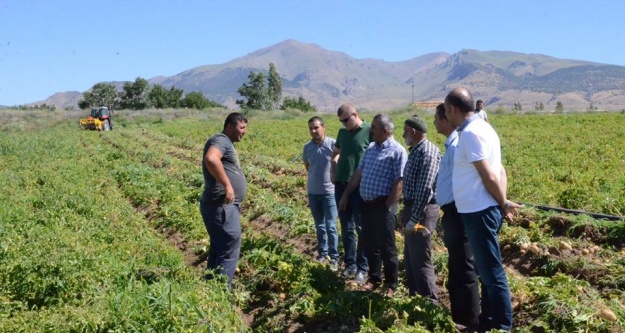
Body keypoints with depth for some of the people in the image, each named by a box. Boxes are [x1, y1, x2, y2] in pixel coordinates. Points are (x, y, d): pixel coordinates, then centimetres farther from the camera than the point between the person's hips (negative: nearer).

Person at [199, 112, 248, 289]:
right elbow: (211, 159, -31)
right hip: (222, 206, -11)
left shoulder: (227, 144, 22)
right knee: (229, 250, -7)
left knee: (219, 249, 16)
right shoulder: (220, 140, -10)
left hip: (226, 206, 11)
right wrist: (227, 185, -29)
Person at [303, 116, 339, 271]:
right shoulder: (307, 147, 0)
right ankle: (322, 253, 27)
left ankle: (334, 258, 9)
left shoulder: (333, 144, -13)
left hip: (330, 192, -4)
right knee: (319, 226, 15)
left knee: (331, 227, -2)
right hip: (313, 192, 4)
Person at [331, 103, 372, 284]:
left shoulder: (370, 131, -7)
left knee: (361, 228, 1)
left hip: (361, 187, -6)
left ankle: (362, 268, 9)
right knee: (346, 228, 11)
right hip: (341, 185, 6)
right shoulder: (342, 132, 12)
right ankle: (350, 264, 21)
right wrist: (333, 172, 12)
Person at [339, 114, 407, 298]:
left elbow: (399, 183, -14)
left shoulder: (397, 151, -10)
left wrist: (388, 207, -15)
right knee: (369, 245, 14)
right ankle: (374, 279, 29)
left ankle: (391, 285, 14)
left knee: (386, 247, 2)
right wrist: (346, 195, 16)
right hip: (366, 204, 7)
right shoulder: (371, 148, 13)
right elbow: (358, 172, 17)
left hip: (382, 206, -7)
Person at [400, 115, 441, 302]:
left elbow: (425, 189, -23)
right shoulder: (415, 151, 13)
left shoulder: (428, 153, -18)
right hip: (413, 208, 10)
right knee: (410, 258, 18)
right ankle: (414, 295, 29)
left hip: (422, 212, -10)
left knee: (421, 260, -4)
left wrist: (414, 218, -22)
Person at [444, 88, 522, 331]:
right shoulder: (480, 127, 14)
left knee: (492, 272, -1)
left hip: (479, 212, -10)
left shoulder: (470, 132, -17)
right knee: (487, 270, 18)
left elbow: (489, 176, -19)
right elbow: (499, 171, 12)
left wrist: (503, 203, -6)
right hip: (481, 210, 10)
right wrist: (502, 203, 4)